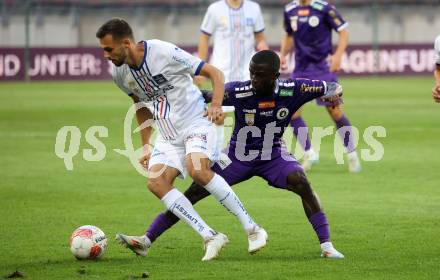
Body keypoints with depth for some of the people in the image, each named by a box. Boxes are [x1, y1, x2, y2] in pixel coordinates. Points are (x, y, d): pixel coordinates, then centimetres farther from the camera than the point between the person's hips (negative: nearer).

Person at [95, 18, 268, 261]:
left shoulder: (164, 52, -20)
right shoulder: (119, 72, 0)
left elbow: (214, 73, -14)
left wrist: (216, 105, -30)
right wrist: (146, 145, 16)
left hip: (196, 124, -7)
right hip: (167, 136, 7)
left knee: (197, 170, -32)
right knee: (156, 182, -17)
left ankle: (252, 229, -20)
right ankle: (210, 237, -14)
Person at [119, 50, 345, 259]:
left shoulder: (292, 90, -20)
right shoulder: (239, 91, -23)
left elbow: (332, 87, -8)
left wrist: (332, 92, -30)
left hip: (273, 155, 0)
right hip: (238, 156, 0)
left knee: (301, 183, -28)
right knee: (193, 193, -8)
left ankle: (326, 246, -18)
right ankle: (147, 240, -1)